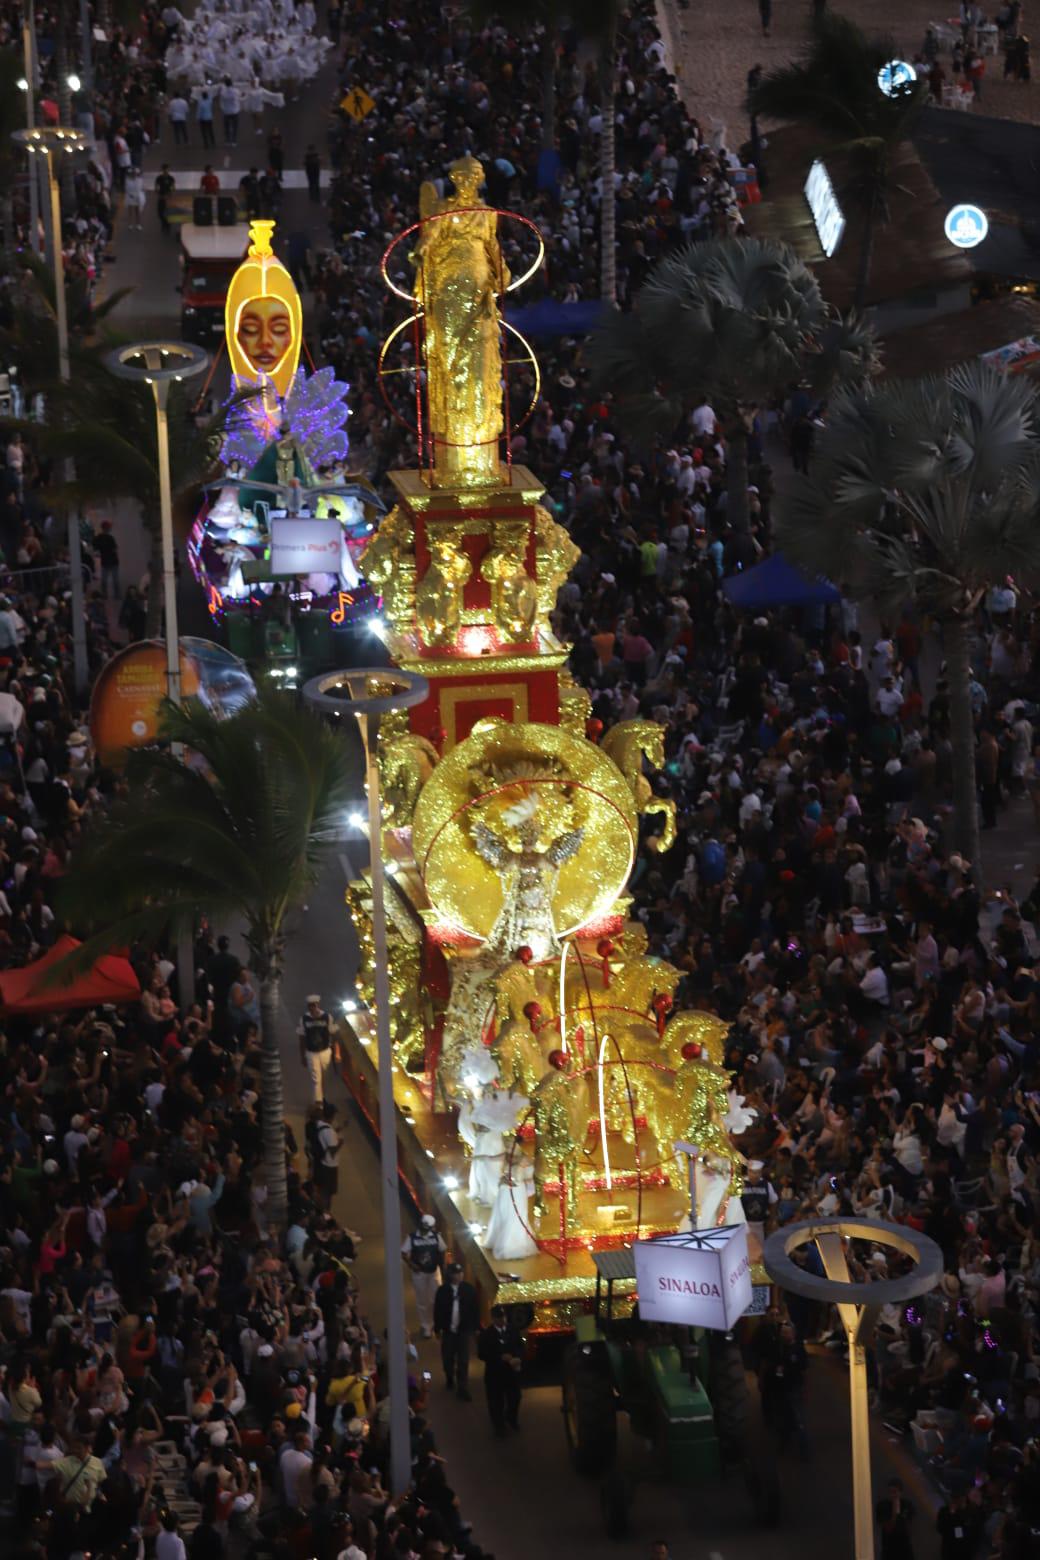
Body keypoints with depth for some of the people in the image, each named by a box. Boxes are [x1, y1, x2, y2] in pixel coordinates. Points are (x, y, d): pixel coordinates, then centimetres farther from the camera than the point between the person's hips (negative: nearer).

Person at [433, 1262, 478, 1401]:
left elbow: (475, 1310, -1)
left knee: (463, 1362, 1)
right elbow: (438, 1311, -1)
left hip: (465, 1330, -1)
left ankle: (463, 1389, 6)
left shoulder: (469, 1290, -8)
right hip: (448, 1330, 1)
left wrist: (476, 1327, 0)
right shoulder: (442, 1291, -9)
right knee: (448, 1359, 15)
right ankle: (449, 1379, 42)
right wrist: (437, 1329, 1)